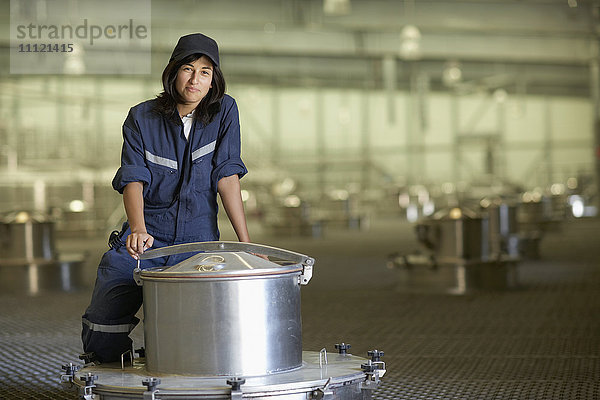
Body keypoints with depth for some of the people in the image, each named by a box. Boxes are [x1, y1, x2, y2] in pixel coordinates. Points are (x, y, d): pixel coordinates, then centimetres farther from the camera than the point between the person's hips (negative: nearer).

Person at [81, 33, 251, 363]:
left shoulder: (224, 112, 1)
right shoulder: (142, 118, 0)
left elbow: (227, 177, -3)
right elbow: (134, 178, -12)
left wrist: (246, 244, -11)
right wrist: (138, 229, -31)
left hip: (199, 239, 0)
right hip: (148, 235, 0)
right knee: (103, 341, -13)